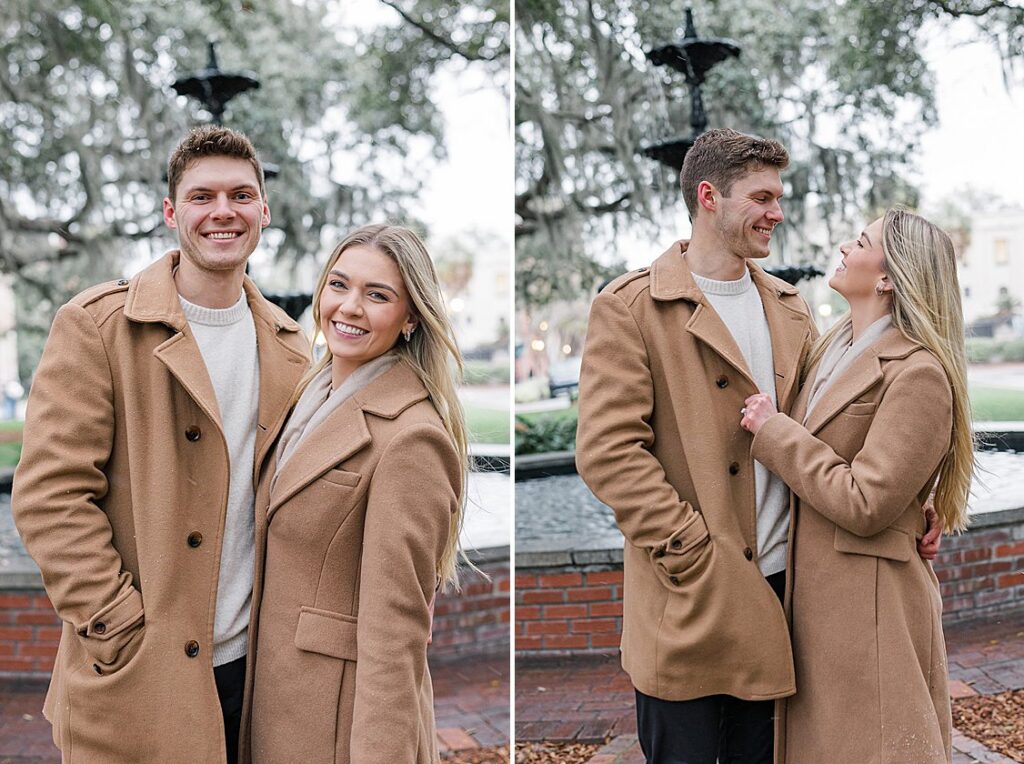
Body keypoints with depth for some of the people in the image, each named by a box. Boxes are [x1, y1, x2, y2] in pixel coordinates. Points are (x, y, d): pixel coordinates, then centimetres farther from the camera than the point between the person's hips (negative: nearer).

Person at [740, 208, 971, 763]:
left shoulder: (917, 374, -18)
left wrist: (773, 431, -16)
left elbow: (864, 504, -22)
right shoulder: (831, 346, 9)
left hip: (869, 607, -8)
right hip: (811, 593, 8)